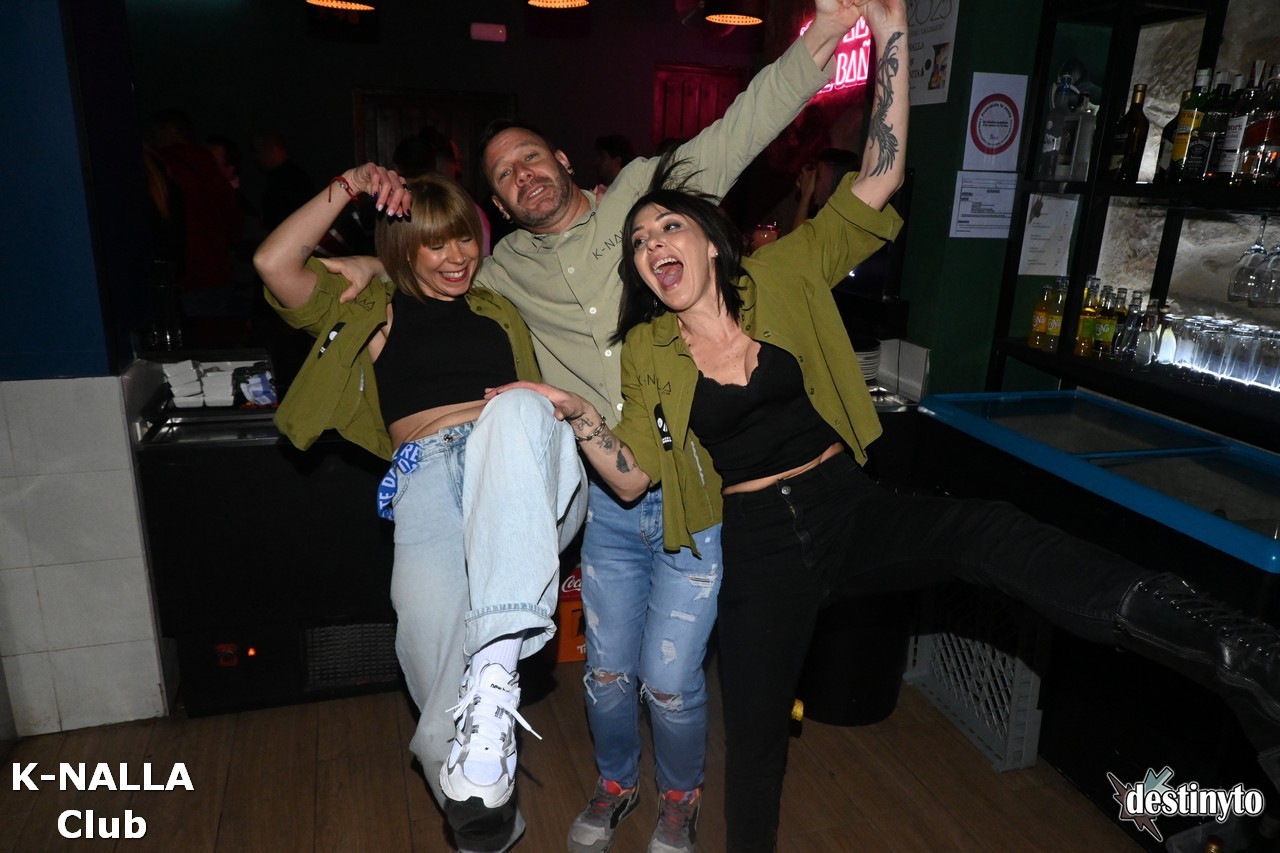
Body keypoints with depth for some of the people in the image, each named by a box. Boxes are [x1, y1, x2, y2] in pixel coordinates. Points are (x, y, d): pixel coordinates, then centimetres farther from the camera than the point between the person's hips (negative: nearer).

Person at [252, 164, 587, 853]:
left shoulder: (499, 312, 35)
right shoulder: (370, 308, 27)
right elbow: (274, 264, 11)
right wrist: (345, 190, 7)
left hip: (521, 481, 2)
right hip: (426, 471, -1)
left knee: (517, 411, -38)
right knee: (444, 683, -25)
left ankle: (496, 665, -48)